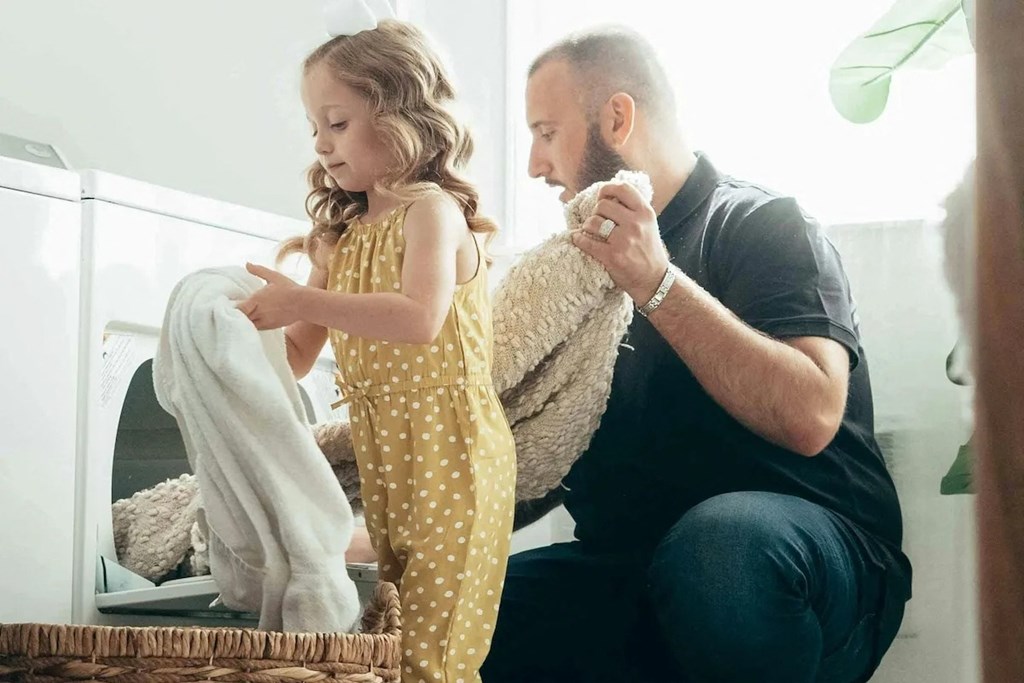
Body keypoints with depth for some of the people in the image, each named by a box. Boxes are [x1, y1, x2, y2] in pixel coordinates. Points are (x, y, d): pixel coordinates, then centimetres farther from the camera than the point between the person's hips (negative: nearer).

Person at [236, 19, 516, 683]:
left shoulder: (431, 209, -7)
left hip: (448, 452, -8)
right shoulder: (343, 235, 15)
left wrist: (304, 302, -26)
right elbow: (298, 358, 14)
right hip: (380, 455, 8)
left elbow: (420, 318, -26)